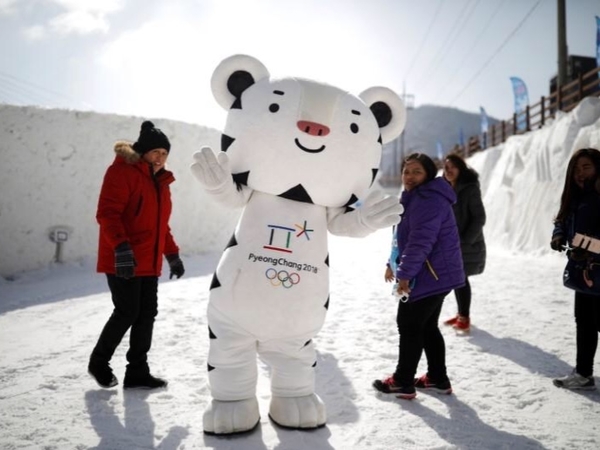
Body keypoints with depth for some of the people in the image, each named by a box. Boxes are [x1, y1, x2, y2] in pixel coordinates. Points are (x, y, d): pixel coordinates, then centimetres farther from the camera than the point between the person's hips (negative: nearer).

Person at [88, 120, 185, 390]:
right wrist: (121, 246, -30)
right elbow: (107, 213, -18)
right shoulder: (122, 171, -8)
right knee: (127, 312, -5)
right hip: (123, 260, -8)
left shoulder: (160, 181, 18)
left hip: (149, 262, 8)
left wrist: (172, 254, 20)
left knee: (147, 314, 5)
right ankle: (99, 362, 18)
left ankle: (137, 372, 14)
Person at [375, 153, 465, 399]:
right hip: (437, 275, 11)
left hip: (429, 276, -11)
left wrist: (405, 273, -22)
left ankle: (403, 382, 10)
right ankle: (438, 378, 25)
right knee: (428, 326, 17)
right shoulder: (417, 199, 17)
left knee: (409, 326, -1)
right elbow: (406, 237, 24)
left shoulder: (429, 200, -19)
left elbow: (420, 242, -26)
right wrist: (395, 264, 23)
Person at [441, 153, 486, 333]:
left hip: (467, 244, -7)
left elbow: (479, 218, -14)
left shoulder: (470, 189, -13)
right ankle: (461, 314, 24)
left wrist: (466, 240, -18)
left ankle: (465, 317, 5)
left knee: (461, 279, -5)